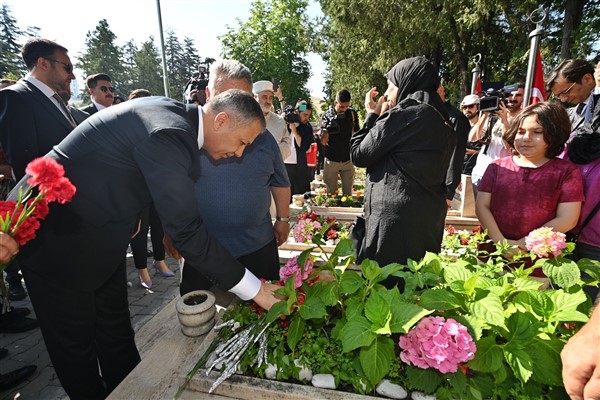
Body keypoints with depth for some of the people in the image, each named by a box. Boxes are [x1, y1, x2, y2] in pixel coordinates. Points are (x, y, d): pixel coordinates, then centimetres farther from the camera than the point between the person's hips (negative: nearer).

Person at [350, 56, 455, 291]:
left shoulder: (403, 114, -11)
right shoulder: (441, 120, 14)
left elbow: (359, 154, -6)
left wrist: (373, 115, 7)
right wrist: (383, 118, 14)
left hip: (395, 218, -9)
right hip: (430, 217, 9)